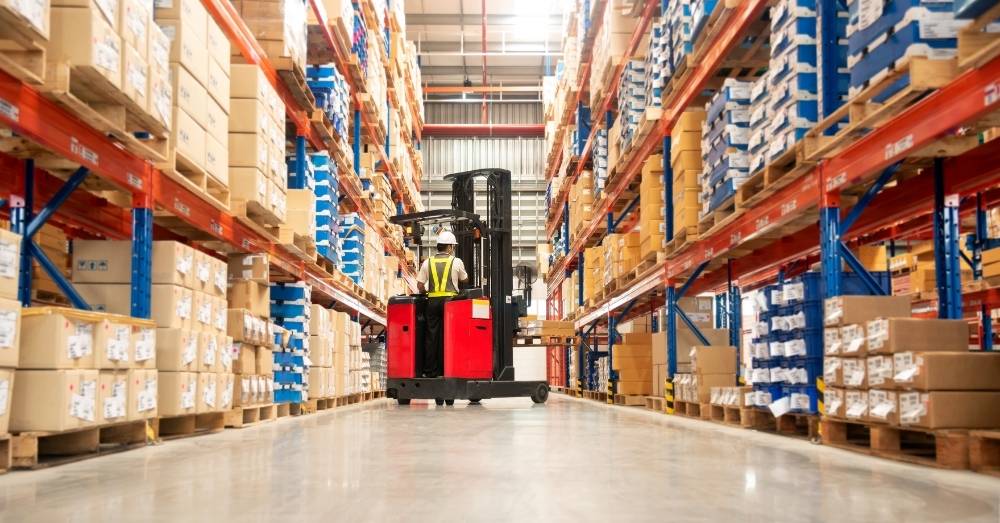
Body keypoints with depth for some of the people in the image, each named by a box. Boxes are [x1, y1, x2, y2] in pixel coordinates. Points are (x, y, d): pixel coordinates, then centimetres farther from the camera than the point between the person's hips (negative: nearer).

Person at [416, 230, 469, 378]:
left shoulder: (427, 262, 7)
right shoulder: (456, 262, 1)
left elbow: (420, 285, 5)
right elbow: (465, 279, 17)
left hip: (432, 301, 2)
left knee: (431, 336, 5)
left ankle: (430, 371, 5)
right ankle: (444, 370, 1)